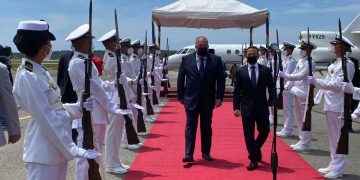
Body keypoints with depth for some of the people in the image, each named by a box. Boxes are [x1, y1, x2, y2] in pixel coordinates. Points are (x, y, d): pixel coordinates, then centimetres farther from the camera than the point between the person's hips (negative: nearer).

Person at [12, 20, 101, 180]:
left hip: (56, 148, 9)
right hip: (44, 152, -9)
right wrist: (72, 149, -21)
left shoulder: (40, 72, 10)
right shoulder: (27, 77, -18)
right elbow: (46, 118, -21)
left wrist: (79, 107, -3)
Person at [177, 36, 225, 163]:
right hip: (191, 99, 0)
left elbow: (221, 80, -1)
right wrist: (181, 96, 3)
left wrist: (219, 97, -8)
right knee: (190, 126, 1)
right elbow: (180, 79, 4)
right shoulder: (186, 60, 1)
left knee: (206, 127, 11)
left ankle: (206, 152, 23)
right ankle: (189, 154, 3)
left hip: (208, 100, 1)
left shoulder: (216, 60, -1)